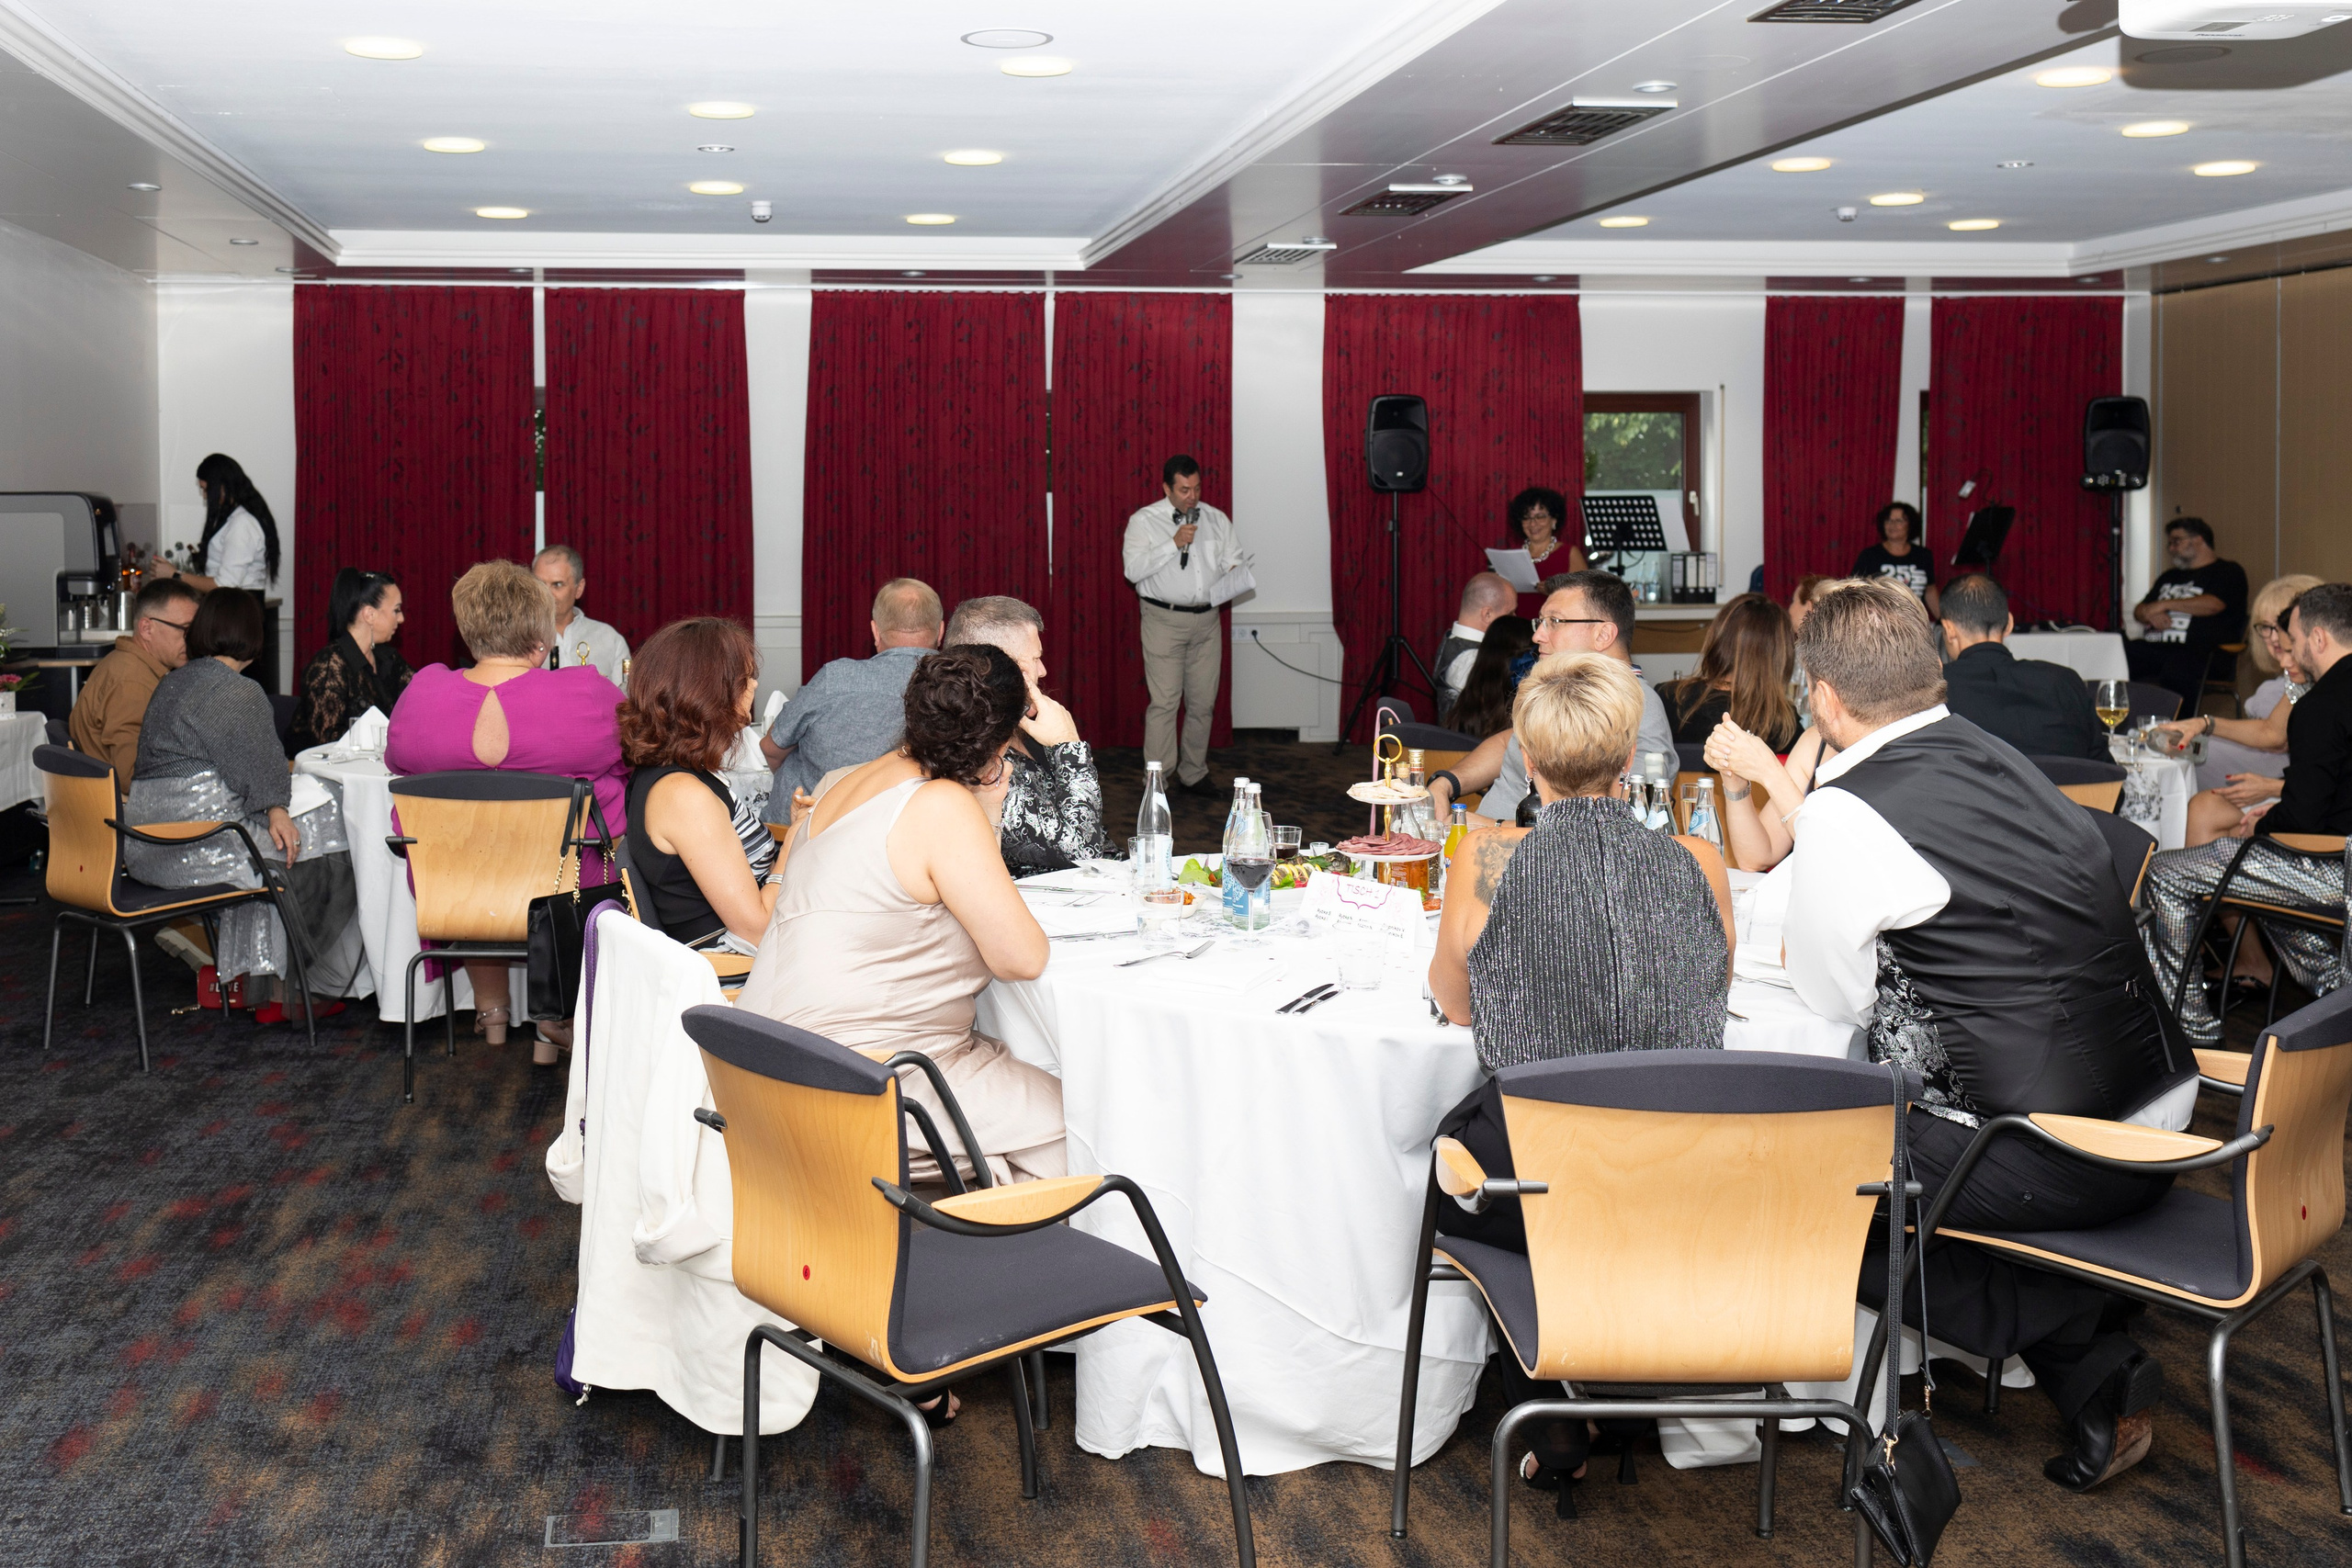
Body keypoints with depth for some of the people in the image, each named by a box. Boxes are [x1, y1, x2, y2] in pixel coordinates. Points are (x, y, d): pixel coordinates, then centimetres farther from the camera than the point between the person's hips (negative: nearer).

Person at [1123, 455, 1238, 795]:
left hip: (1207, 620, 4)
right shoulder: (1144, 521, -1)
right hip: (1164, 620, -4)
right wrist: (1174, 544, -18)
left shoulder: (1217, 519, 12)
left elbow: (1234, 561, 10)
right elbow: (1133, 569, -12)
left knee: (1203, 702, 7)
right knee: (1164, 702, -8)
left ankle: (1193, 774, 17)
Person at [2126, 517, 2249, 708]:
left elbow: (2214, 604, -8)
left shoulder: (2228, 571, 11)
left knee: (2175, 673, -42)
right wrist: (2151, 615, 3)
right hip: (2152, 646, 6)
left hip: (2197, 651, -6)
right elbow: (2139, 611, 29)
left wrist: (2165, 605, -3)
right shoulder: (2170, 576, 33)